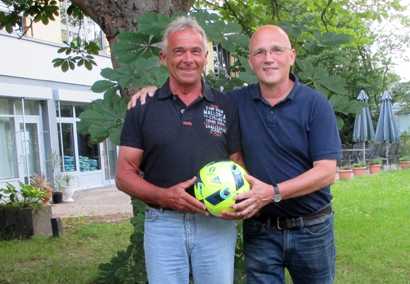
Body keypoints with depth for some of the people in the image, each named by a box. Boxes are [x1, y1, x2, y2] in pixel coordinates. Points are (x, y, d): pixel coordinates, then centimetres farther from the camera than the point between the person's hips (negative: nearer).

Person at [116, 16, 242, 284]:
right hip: (163, 224, -1)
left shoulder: (226, 107, 5)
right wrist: (165, 196, -16)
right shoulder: (143, 108, 2)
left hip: (217, 223, 1)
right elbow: (124, 176, 1)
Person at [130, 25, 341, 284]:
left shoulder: (315, 104, -9)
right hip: (260, 231, 1)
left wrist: (273, 193, -26)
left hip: (311, 229, -1)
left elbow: (326, 172, -15)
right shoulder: (239, 102, 0)